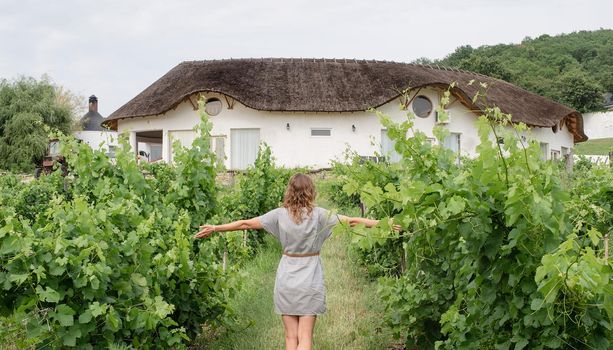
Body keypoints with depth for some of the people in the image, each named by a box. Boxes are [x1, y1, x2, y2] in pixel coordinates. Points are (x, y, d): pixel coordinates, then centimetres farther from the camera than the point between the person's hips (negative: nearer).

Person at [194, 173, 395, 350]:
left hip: (286, 279, 2)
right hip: (310, 280, -1)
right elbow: (351, 221, -3)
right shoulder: (318, 215, -6)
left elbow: (246, 224, 2)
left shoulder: (280, 214, -2)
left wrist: (215, 228, 13)